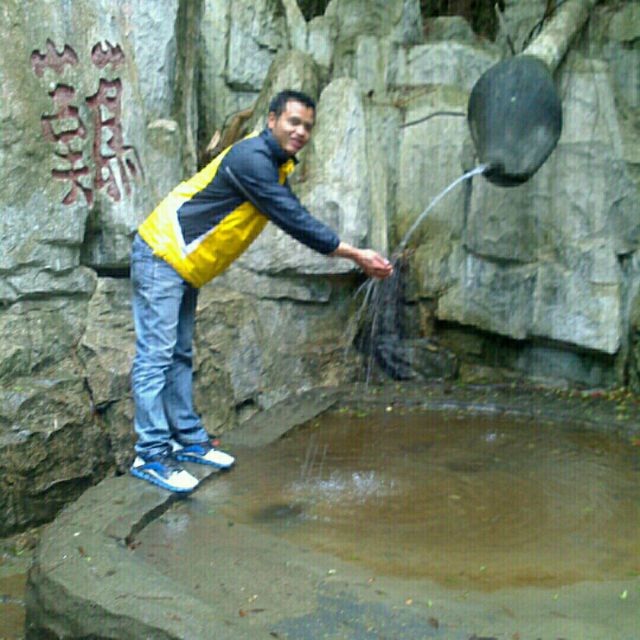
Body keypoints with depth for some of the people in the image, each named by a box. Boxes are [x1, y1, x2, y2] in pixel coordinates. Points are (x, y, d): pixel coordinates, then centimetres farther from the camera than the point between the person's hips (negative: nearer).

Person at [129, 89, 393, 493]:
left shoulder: (276, 164, 11)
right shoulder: (251, 158, -21)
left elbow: (297, 220, 14)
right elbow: (295, 221, -23)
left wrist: (356, 255, 8)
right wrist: (356, 255, -19)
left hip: (185, 265, 10)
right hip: (161, 255, -10)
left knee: (180, 356, 13)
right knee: (155, 357, -9)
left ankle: (189, 440, 20)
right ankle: (151, 455, -6)